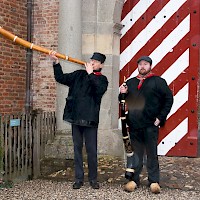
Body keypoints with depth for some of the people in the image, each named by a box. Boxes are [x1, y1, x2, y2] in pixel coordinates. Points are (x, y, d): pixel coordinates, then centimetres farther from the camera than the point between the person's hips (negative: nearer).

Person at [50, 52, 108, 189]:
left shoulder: (102, 79, 5)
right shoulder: (79, 74, 13)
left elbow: (100, 90, -16)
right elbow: (61, 78, 10)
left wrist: (90, 74, -13)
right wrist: (56, 62, 0)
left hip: (90, 119, -3)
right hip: (76, 117, 3)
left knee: (92, 150, 1)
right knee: (77, 148, 8)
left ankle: (93, 178, 14)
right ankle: (79, 178, 16)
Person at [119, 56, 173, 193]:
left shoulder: (158, 81, 1)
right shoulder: (130, 82, 15)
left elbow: (169, 99, -2)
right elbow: (124, 102, 20)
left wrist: (161, 117, -6)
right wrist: (122, 94, -3)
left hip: (150, 125, -3)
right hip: (134, 125, 4)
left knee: (152, 154, 2)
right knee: (135, 154, 9)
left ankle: (154, 181, 9)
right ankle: (134, 179, 19)